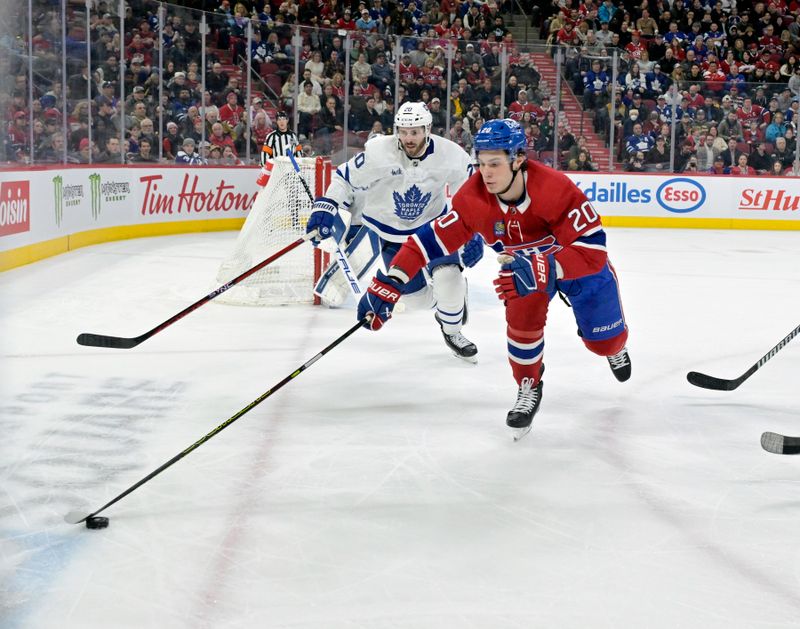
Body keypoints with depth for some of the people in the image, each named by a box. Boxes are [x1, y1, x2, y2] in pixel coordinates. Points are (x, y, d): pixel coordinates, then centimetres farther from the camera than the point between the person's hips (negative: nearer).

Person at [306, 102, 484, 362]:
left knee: (448, 277, -21)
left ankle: (452, 330, 9)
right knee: (415, 294, 0)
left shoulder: (451, 155, -20)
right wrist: (324, 208, -18)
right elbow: (345, 178, -9)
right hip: (387, 228, 0)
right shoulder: (378, 152, -23)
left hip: (431, 225, 0)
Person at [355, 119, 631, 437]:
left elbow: (593, 251, -42)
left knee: (604, 341, 10)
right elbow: (432, 238, -23)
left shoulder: (556, 189, -41)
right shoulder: (473, 198, -28)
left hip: (579, 262, -2)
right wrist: (388, 285, -30)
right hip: (524, 261, 2)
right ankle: (528, 388, 3)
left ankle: (615, 346, 50)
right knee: (522, 315, -25)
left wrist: (541, 269, -55)